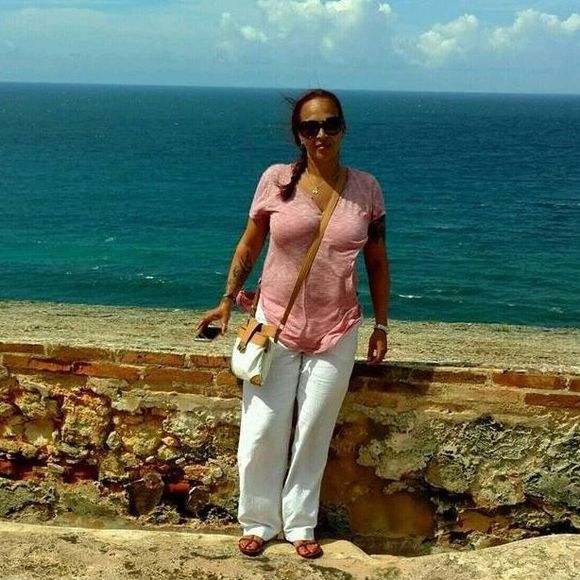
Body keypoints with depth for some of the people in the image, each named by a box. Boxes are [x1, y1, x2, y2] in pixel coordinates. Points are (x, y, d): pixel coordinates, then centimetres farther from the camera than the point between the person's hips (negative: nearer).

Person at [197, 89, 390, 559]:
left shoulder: (366, 188, -1)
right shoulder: (277, 180, -5)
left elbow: (377, 262, 6)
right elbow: (249, 245, 6)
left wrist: (381, 326, 5)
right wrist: (227, 300, 1)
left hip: (336, 332, 1)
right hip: (276, 325, 0)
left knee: (314, 433, 10)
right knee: (262, 431, 4)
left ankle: (300, 524, 28)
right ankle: (259, 521, 25)